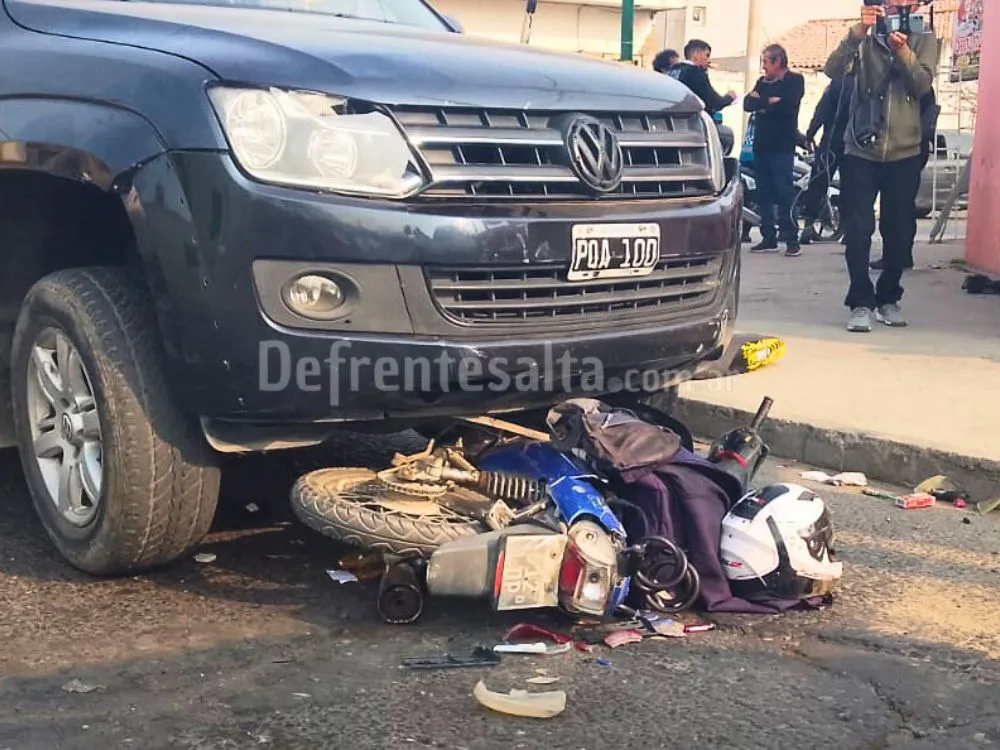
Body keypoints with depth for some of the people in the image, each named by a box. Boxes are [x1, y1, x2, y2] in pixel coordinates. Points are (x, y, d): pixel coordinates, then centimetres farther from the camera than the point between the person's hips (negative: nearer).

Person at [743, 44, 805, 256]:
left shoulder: (794, 80, 1)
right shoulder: (763, 82, 19)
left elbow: (788, 105, -17)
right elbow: (748, 103, 3)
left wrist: (762, 103, -3)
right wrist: (769, 101, -12)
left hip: (782, 146, -6)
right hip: (761, 145, 6)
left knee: (785, 193, -9)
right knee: (764, 194, 6)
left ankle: (791, 239, -8)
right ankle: (768, 238, 11)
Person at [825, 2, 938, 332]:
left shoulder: (924, 40, 6)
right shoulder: (865, 38, 3)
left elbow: (923, 85, -10)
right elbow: (833, 69, -14)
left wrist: (902, 51, -26)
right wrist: (857, 32, -26)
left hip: (904, 152, 1)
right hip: (860, 150, -1)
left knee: (900, 231, 6)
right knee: (857, 230, -6)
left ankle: (888, 298, 21)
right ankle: (861, 302, 0)